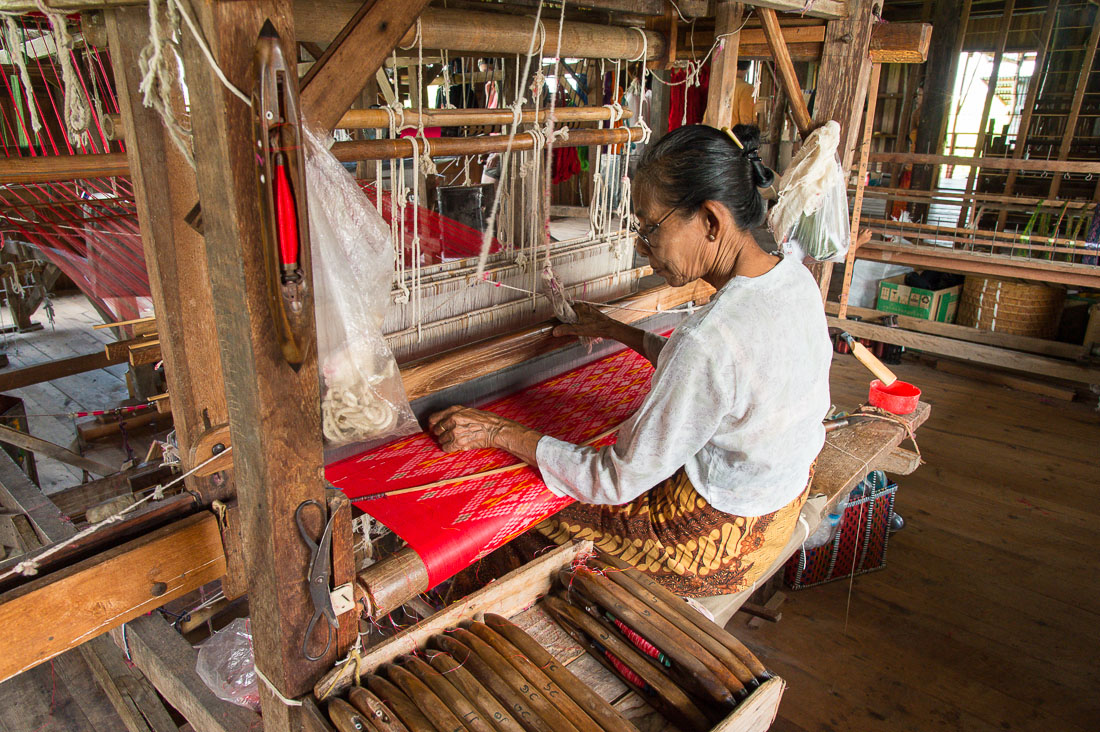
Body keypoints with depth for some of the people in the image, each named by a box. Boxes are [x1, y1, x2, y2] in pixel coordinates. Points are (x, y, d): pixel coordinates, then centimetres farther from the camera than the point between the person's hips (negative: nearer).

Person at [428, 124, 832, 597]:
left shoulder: (709, 339, -36)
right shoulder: (795, 277, -8)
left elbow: (619, 482, -26)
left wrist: (498, 432, -19)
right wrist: (618, 332, 13)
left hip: (712, 544, -8)